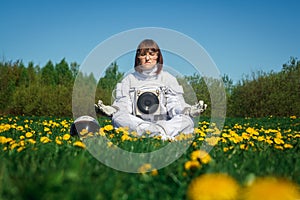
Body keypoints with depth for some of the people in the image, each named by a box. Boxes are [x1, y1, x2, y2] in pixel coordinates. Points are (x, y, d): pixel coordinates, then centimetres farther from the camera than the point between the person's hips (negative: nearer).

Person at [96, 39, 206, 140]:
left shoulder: (168, 78, 15)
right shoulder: (129, 79, 16)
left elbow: (175, 105, 4)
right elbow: (122, 105, 6)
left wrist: (189, 110, -18)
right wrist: (111, 110, -18)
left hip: (165, 123, 0)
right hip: (135, 124, 0)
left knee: (187, 120, -26)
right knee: (117, 117, -31)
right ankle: (160, 133, -44)